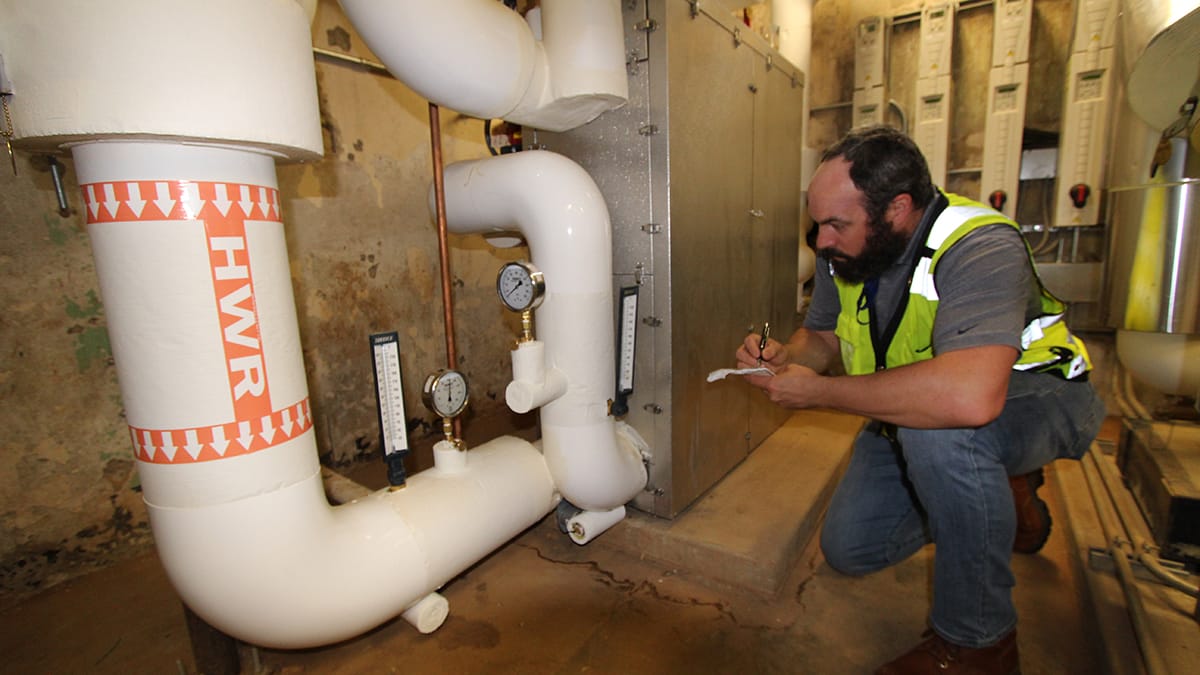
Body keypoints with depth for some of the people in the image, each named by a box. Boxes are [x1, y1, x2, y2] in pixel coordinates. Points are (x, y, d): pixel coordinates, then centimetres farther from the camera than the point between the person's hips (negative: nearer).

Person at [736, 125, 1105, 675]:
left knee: (938, 427, -41)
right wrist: (782, 358, -19)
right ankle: (997, 494, 23)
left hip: (1033, 402, -6)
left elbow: (969, 396, -49)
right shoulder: (843, 253, -10)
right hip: (908, 415, 7)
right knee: (848, 548, 1)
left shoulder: (982, 249, -32)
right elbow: (822, 336, 5)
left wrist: (818, 391, -39)